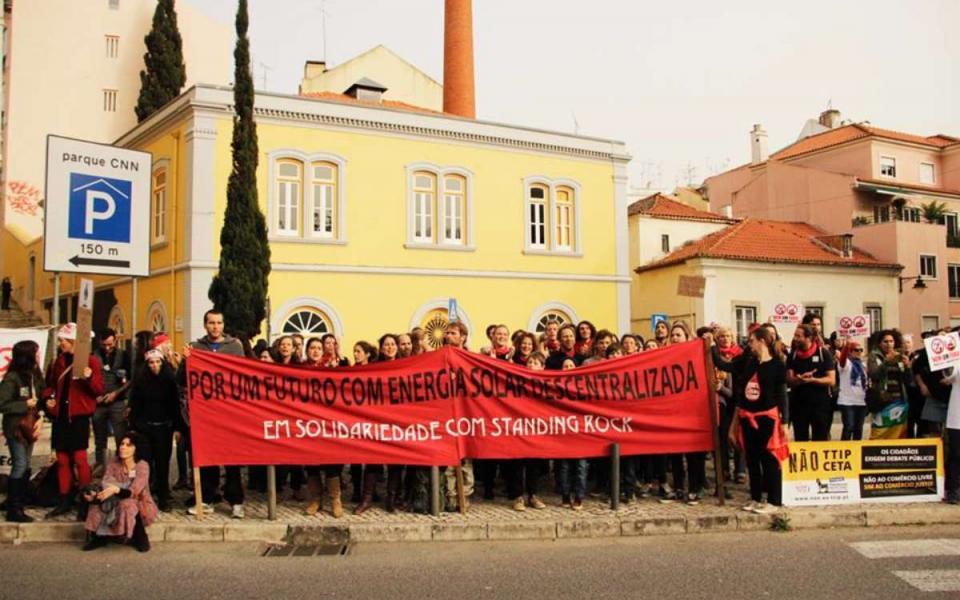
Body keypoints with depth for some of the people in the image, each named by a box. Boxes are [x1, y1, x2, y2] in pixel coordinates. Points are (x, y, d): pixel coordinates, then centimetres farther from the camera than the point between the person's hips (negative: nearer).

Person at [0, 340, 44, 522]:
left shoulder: (35, 375, 4)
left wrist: (40, 418, -3)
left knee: (25, 465, 12)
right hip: (15, 428, -7)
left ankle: (20, 502, 23)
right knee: (20, 465, -7)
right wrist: (25, 405, -17)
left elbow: (41, 398, 11)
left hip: (29, 426, 7)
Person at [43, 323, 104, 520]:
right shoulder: (59, 361, 12)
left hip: (78, 415, -6)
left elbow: (99, 389, -11)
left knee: (79, 459, -6)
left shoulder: (90, 360, -6)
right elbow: (51, 383, 25)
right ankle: (64, 502, 18)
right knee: (62, 460, 10)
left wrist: (89, 378, -30)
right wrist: (48, 397, 6)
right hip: (60, 415, 6)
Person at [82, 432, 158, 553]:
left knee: (128, 505, -35)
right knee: (97, 503, -20)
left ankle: (141, 538, -12)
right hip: (117, 505, 4)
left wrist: (116, 490, -46)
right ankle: (100, 537, -3)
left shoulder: (142, 466, -17)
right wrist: (95, 494, -36)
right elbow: (104, 487, -14)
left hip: (139, 505, -4)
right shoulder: (114, 464, -3)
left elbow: (133, 492, -28)